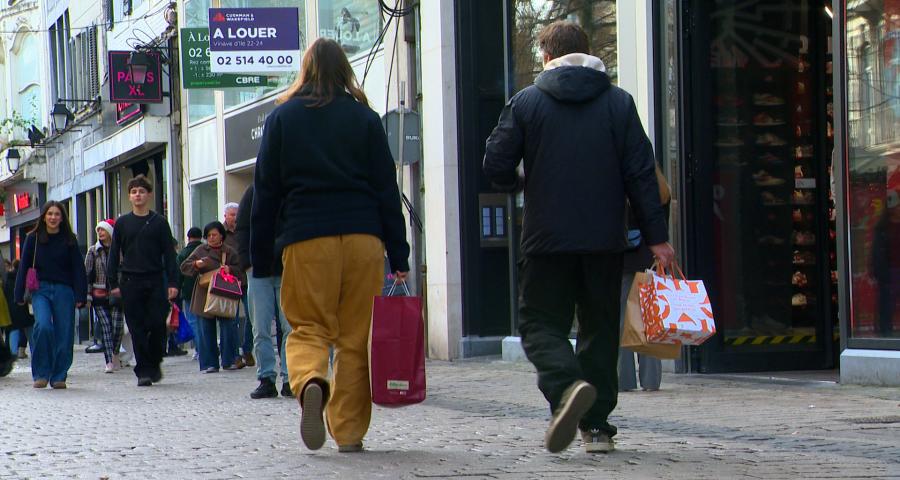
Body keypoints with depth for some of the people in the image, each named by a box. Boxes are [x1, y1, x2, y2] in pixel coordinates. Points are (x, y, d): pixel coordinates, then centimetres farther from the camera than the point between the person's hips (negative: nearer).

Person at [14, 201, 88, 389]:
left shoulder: (69, 240, 5)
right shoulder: (33, 239, 5)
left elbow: (78, 269, 5)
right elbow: (24, 267, 6)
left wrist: (80, 296, -4)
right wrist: (20, 295, 1)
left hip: (64, 291, 1)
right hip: (41, 290, -1)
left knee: (64, 335, -2)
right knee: (43, 326, -22)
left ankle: (59, 376, 11)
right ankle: (41, 373, -10)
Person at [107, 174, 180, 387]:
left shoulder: (159, 222, 6)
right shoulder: (122, 223, 9)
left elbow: (169, 254, 5)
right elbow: (114, 255, 9)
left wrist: (172, 282, -3)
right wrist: (113, 283, 2)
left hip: (155, 281, 0)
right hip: (130, 281, 1)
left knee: (158, 324, -6)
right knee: (137, 329, -1)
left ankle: (154, 363, 15)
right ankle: (143, 371, 2)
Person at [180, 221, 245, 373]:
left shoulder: (230, 252, 7)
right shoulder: (200, 250, 8)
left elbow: (240, 270, 5)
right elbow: (184, 267, 5)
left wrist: (230, 269, -15)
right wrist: (196, 264, -14)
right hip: (205, 296, 1)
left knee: (228, 328, -6)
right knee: (207, 330, 2)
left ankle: (229, 361, 5)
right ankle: (210, 364, 6)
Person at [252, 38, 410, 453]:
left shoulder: (283, 118, 8)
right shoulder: (365, 118, 9)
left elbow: (266, 191, 6)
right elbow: (387, 188, 7)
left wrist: (261, 259, 10)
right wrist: (398, 254, 8)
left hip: (306, 239, -1)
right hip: (364, 238, 1)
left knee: (308, 328, 4)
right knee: (356, 336, 7)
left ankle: (310, 382, -28)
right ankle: (349, 431, 6)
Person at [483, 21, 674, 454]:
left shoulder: (526, 102, -2)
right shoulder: (619, 102, 3)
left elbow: (496, 165, -3)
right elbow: (640, 173, 0)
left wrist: (518, 185, 20)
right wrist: (656, 236, 1)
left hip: (547, 239, -2)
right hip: (605, 239, 2)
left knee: (539, 323, 5)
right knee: (600, 328, 13)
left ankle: (566, 385, -25)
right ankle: (597, 424, 11)